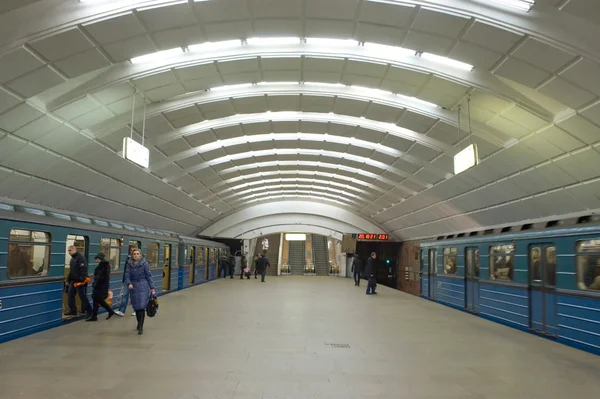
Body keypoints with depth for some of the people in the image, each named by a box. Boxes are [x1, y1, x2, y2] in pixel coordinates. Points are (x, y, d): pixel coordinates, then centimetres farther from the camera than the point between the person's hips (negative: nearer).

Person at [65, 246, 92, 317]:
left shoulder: (80, 258, -15)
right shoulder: (72, 259, 16)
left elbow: (83, 270, -23)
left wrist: (82, 280, -28)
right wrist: (68, 280, 21)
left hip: (79, 281, -9)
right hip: (73, 281, 9)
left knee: (83, 297, -4)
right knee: (70, 295, 8)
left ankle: (89, 311, 5)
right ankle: (73, 311, 17)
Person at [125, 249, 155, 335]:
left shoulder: (144, 263, -2)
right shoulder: (130, 265, 6)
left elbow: (148, 276, -1)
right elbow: (127, 276, 0)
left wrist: (152, 287, -2)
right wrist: (129, 283, -21)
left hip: (143, 287, -3)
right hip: (133, 287, 3)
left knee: (142, 306, -11)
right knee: (136, 307, 11)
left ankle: (141, 327, -9)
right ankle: (139, 323, 34)